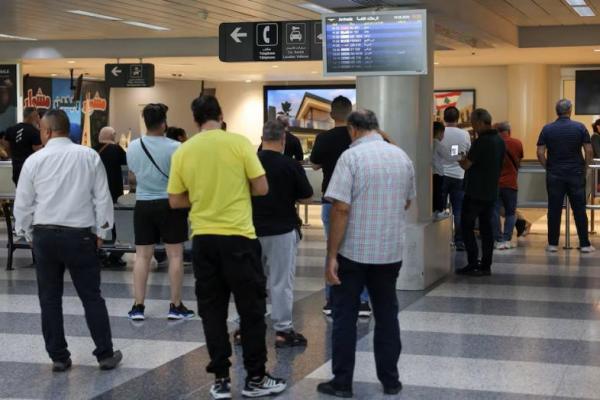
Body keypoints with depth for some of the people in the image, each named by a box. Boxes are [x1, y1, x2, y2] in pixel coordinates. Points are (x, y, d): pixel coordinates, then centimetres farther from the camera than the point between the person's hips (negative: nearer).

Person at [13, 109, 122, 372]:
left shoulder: (34, 161, -2)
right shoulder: (89, 157, -2)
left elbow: (22, 203, 2)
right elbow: (102, 198, 0)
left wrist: (27, 233, 17)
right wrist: (100, 231, 10)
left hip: (44, 235, 0)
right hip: (79, 235, 0)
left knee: (49, 298, 9)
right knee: (91, 296, 7)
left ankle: (58, 357, 12)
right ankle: (106, 354, 9)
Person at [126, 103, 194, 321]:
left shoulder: (133, 147, 1)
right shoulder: (174, 147, -13)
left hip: (143, 205, 4)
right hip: (170, 204, -4)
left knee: (142, 256, 8)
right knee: (175, 255, 4)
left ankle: (138, 306, 9)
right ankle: (175, 306, 8)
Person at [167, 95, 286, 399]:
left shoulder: (182, 152, 1)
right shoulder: (239, 142, -7)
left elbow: (175, 201, 5)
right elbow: (261, 188, -6)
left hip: (203, 239, 3)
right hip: (238, 237, -3)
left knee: (212, 310, 10)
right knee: (251, 308, 7)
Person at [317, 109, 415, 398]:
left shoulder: (351, 156, -12)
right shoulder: (402, 156, 5)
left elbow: (341, 208, -17)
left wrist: (331, 255, -14)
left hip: (354, 250, -4)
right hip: (391, 250, 4)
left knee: (345, 316, 6)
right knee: (387, 315, 14)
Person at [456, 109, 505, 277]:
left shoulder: (481, 142, -18)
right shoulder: (500, 141, 9)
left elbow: (466, 165, -17)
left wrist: (462, 160, 5)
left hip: (475, 193, -8)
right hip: (491, 192, 8)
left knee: (467, 227, 1)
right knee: (486, 228, 10)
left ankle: (473, 265, -2)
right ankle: (486, 265, 11)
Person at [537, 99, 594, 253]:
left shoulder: (547, 129, -1)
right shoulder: (579, 127, -3)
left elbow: (540, 153, -4)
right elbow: (589, 151, -5)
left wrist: (548, 167, 9)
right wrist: (584, 167, 9)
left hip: (554, 175, 1)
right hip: (576, 174, -1)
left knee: (554, 210, 5)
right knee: (579, 210, 5)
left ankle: (553, 244, 7)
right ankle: (584, 244, 7)